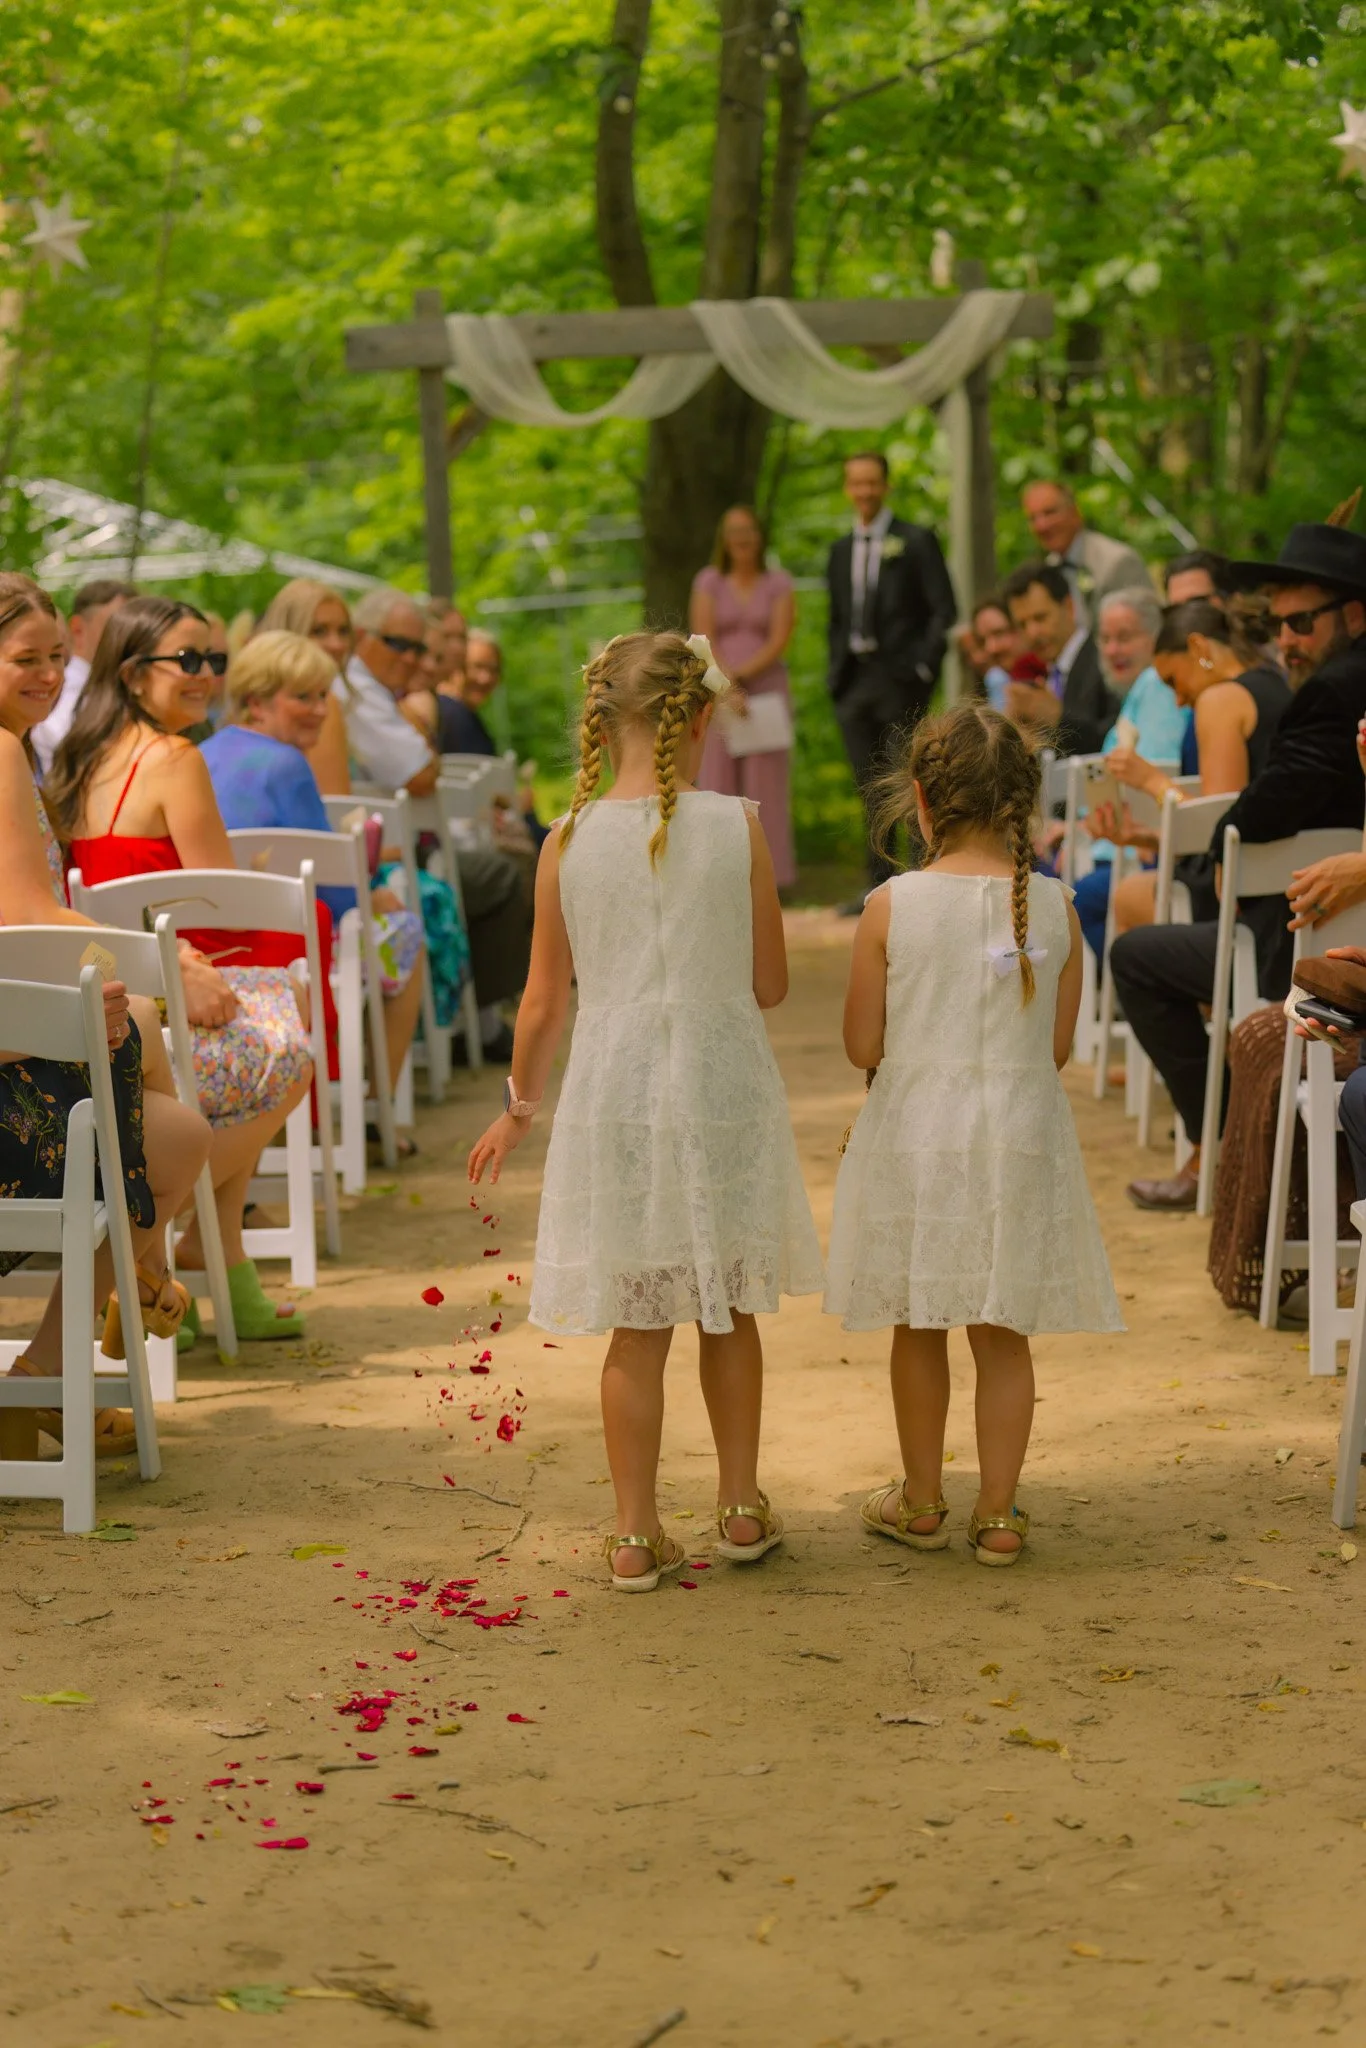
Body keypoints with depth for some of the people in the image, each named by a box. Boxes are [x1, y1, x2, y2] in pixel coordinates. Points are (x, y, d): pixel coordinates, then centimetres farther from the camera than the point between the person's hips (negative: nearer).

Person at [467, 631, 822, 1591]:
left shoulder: (569, 843, -6)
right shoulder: (737, 828, -8)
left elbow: (544, 1003, 0)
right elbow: (769, 984, -1)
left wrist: (519, 1104, 15)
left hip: (614, 1092, 0)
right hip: (721, 1085, 0)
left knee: (636, 1326, 8)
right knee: (729, 1311, 17)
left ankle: (638, 1535, 12)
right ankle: (741, 1506, 28)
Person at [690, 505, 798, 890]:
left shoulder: (779, 584, 8)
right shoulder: (709, 581, 8)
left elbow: (779, 642, -3)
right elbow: (704, 641, -2)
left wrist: (739, 677, -13)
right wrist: (727, 689, -14)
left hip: (766, 690, 0)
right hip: (717, 696, 0)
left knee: (766, 789, -3)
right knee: (718, 786, -3)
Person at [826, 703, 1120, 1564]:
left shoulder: (893, 906, -12)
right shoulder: (1055, 907, -6)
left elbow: (864, 1046, -7)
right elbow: (1058, 1048, 1)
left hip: (917, 1132, -1)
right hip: (1020, 1136, 1)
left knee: (919, 1329, 14)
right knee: (1005, 1334, 10)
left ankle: (921, 1502, 26)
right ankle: (998, 1515, 16)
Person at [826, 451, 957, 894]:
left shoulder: (916, 541, 0)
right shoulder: (841, 551, 16)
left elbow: (944, 609, -4)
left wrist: (925, 666, -12)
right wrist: (835, 671, 9)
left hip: (900, 678, -5)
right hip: (854, 680, 5)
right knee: (870, 788, 6)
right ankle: (880, 886, 8)